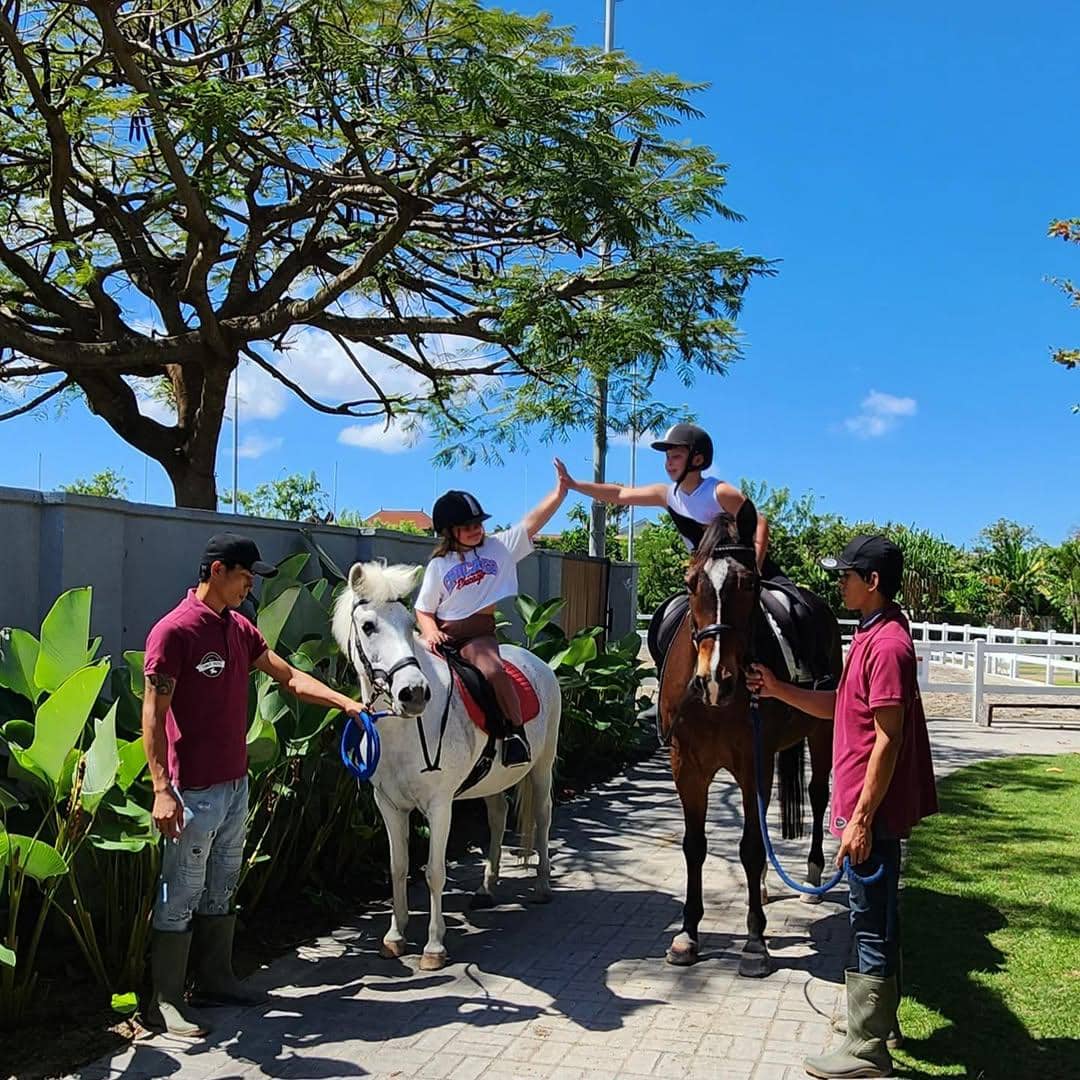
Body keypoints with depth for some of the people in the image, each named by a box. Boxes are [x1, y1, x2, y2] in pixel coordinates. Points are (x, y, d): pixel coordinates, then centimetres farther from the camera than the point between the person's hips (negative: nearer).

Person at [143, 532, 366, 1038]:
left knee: (222, 888, 18)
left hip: (236, 783, 8)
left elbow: (290, 677, 11)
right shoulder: (173, 631, -15)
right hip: (194, 790, -8)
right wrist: (162, 789, -22)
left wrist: (346, 703, 0)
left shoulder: (239, 629, 9)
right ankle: (164, 1001, 14)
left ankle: (215, 979, 32)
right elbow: (153, 714, -17)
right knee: (180, 895, 2)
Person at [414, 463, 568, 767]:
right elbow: (423, 610, 10)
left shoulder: (499, 546, 7)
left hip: (478, 635, -2)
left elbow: (532, 521, -2)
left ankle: (517, 732, -17)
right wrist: (431, 632, -11)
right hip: (442, 636, 2)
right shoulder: (438, 565, 9)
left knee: (494, 670, -32)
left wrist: (560, 491, -12)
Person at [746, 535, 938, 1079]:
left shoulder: (887, 645, -20)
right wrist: (778, 690, 10)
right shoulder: (872, 636, 11)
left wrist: (861, 819, -21)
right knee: (876, 917, 20)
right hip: (868, 807, 10)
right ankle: (877, 1018, 35)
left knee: (872, 923, 0)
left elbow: (887, 739, -23)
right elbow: (839, 706, 20)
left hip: (873, 811, -10)